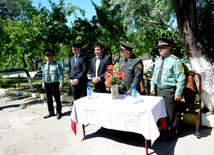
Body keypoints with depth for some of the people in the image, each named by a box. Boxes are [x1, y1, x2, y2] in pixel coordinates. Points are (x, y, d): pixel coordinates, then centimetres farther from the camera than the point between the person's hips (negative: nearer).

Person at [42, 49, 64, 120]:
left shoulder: (56, 65, -7)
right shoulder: (44, 65, 9)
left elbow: (61, 75, -6)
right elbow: (43, 75, 19)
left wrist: (61, 84, -10)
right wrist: (43, 83, 13)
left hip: (54, 84, -5)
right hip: (47, 84, 5)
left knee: (57, 99, 3)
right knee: (49, 99, 13)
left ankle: (58, 113, 17)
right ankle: (51, 112, 27)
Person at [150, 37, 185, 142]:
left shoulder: (174, 60, -12)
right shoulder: (158, 61, 10)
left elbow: (180, 78, -13)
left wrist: (178, 93, -15)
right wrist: (152, 87, 12)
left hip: (169, 91, -7)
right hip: (159, 90, 7)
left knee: (170, 114, 4)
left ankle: (171, 134, 23)